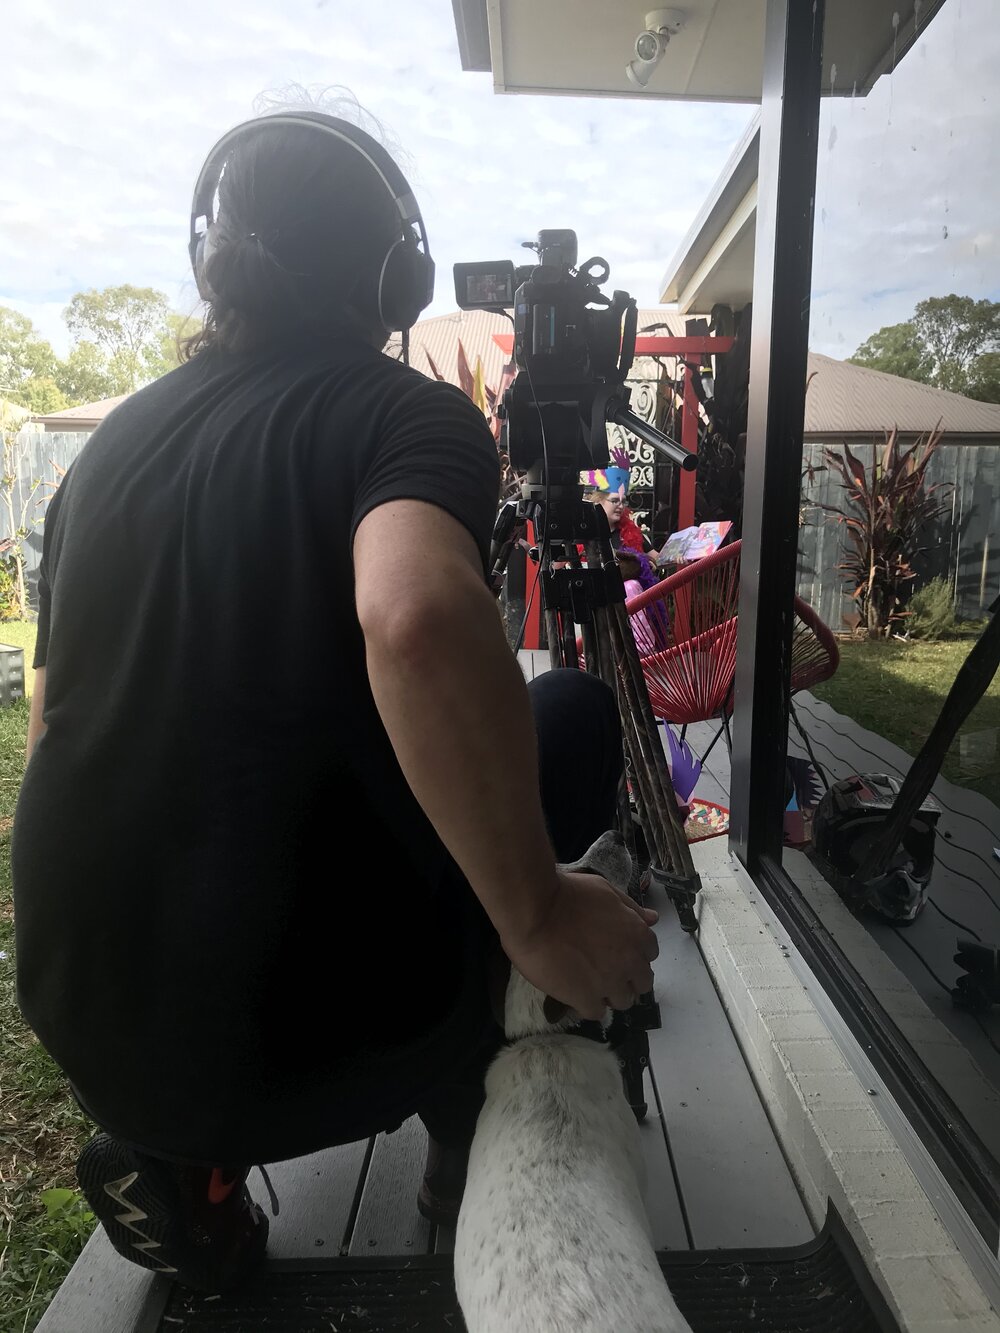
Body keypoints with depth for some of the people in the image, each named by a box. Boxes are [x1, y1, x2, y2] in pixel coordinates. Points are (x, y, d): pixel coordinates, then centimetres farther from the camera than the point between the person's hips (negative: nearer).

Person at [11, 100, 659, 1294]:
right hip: (291, 1035, -5)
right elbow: (417, 619, -34)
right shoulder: (407, 411, -9)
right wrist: (538, 917, -20)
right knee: (573, 714, 10)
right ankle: (470, 1121, 21)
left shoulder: (112, 440, 9)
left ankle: (176, 1160, 17)